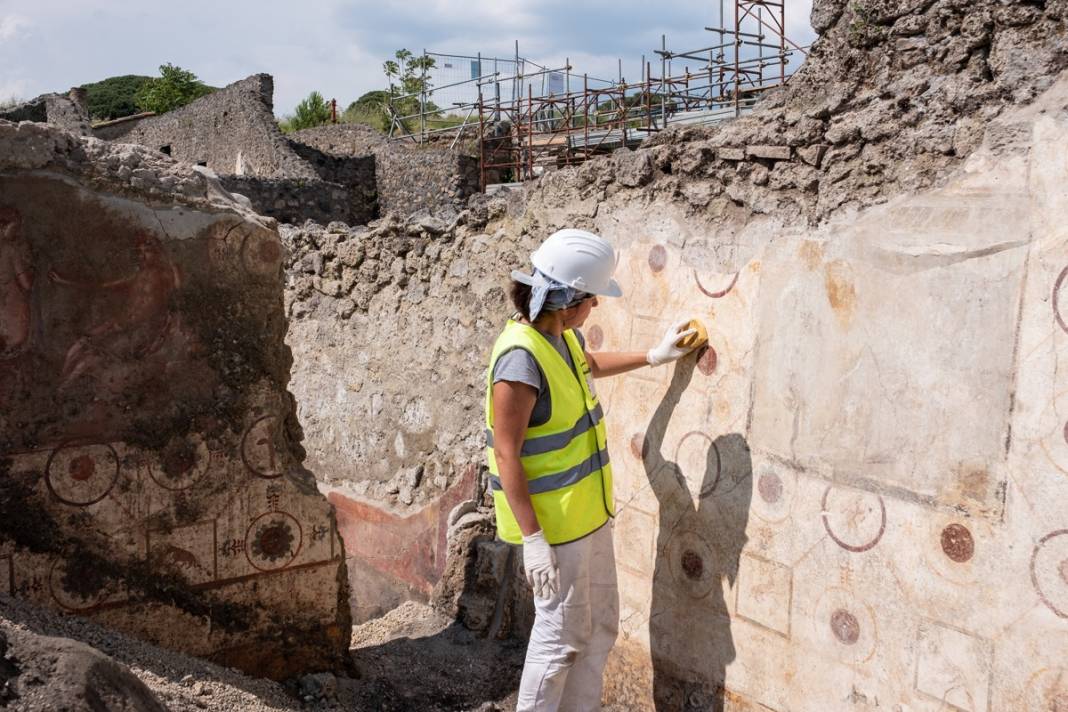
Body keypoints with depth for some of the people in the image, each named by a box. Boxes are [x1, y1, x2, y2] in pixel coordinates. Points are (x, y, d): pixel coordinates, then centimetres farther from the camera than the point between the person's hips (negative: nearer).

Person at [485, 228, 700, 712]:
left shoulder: (564, 335, 2)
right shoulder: (521, 357, -26)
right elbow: (506, 454, -24)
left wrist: (654, 356, 29)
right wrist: (533, 538, -24)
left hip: (589, 513, 9)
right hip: (553, 525, -9)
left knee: (600, 626, 19)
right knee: (562, 634, 7)